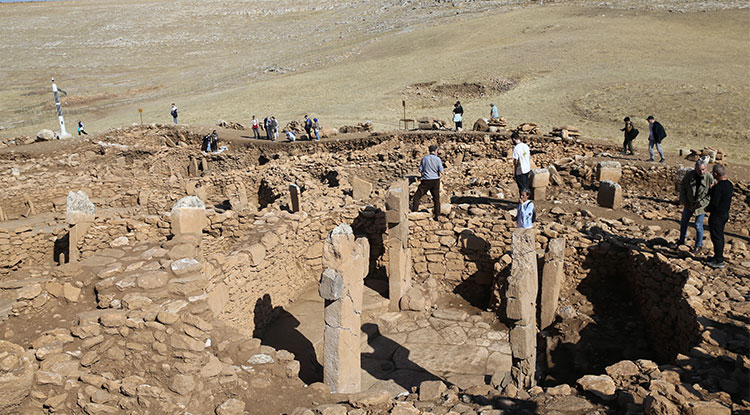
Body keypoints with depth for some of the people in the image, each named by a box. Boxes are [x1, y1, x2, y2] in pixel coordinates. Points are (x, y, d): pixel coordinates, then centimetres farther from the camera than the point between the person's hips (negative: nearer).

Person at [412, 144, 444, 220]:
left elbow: (420, 170, 2)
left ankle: (414, 212, 0)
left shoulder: (424, 158, 0)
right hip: (435, 180, 1)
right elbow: (441, 171, -6)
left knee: (417, 196, 7)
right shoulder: (438, 159, -4)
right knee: (436, 198, 11)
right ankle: (436, 215, 12)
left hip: (426, 180, -1)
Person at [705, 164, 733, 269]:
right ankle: (719, 257, 32)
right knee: (720, 236, 20)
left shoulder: (718, 187, -26)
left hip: (717, 216, -9)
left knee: (716, 238, 1)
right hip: (725, 214, 9)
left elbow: (714, 204, -27)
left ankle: (719, 261, 9)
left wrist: (707, 209, -6)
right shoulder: (729, 184, 2)